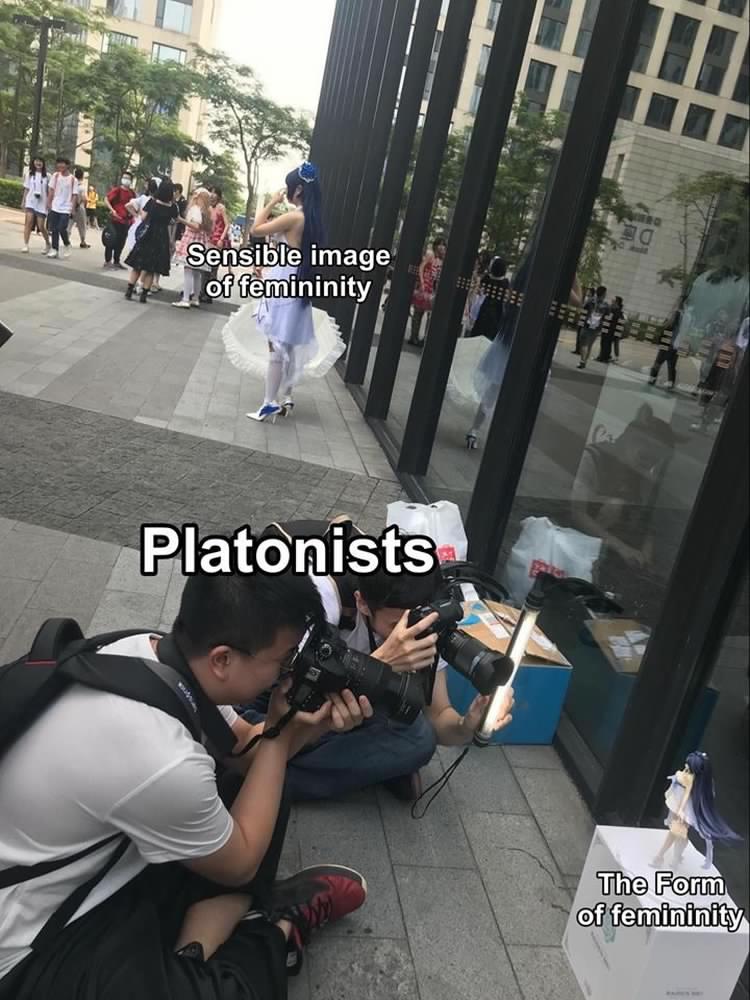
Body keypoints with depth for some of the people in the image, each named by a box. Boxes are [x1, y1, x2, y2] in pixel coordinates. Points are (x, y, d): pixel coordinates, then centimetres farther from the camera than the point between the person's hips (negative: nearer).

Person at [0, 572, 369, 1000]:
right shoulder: (164, 762, -36)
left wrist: (309, 726, -12)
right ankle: (280, 924, 8)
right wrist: (282, 733, -12)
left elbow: (240, 749, 6)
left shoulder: (146, 649, -12)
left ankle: (193, 961, 2)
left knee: (263, 790, 7)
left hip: (97, 853, 9)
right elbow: (239, 865, -13)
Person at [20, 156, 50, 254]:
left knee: (41, 226, -1)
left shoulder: (47, 176, 2)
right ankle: (26, 246, -17)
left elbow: (49, 192, 3)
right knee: (28, 222, -15)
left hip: (42, 203, -1)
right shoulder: (29, 175, 8)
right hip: (30, 202, 1)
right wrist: (23, 201, 7)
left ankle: (47, 244, 24)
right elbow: (26, 189, 11)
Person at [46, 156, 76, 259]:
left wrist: (73, 209, -8)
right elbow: (51, 191, 7)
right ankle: (55, 250, 10)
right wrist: (49, 203, 2)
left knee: (62, 229, -13)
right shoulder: (55, 175, 4)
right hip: (54, 207, 3)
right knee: (54, 229, 3)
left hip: (66, 209, -3)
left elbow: (74, 195, -3)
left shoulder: (73, 179, -3)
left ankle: (67, 245, 12)